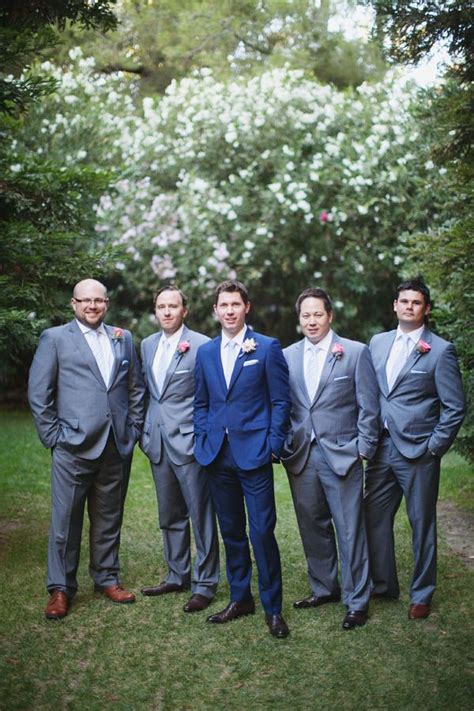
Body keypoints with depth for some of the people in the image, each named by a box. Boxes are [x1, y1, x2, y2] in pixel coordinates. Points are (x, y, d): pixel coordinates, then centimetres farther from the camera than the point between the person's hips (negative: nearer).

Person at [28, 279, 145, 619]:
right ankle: (60, 588, 11)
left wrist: (134, 431, 9)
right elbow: (39, 393, -1)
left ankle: (107, 578, 25)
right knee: (66, 520, 1)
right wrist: (53, 435, -5)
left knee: (109, 518, 12)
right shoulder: (55, 338, 2)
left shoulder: (124, 339, 13)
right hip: (74, 446, -3)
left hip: (117, 447, 4)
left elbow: (136, 389, 16)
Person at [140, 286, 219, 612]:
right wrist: (146, 432, 15)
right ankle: (177, 576, 28)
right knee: (170, 516, 16)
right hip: (158, 443, 7)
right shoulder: (148, 345, 11)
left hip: (190, 442, -7)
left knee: (201, 515, 1)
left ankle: (205, 584, 10)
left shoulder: (201, 345, -9)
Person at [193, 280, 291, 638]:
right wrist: (203, 440, 6)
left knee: (262, 531, -5)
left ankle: (272, 607, 7)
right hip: (218, 456, 5)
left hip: (254, 453, -5)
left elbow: (281, 400, -2)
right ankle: (240, 598, 25)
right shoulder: (206, 352, 11)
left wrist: (274, 445, -8)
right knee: (231, 531, 13)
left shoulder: (267, 348, -2)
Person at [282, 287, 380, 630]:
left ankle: (357, 601, 9)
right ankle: (324, 588, 29)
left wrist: (364, 450, -5)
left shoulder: (356, 352, -1)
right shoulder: (287, 356, 9)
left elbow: (368, 406, -1)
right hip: (301, 457, 4)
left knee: (350, 530, -2)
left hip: (342, 456, -4)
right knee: (313, 527, 13)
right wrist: (282, 446, 5)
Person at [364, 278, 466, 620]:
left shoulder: (440, 350, -5)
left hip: (417, 451, -5)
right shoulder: (378, 343, 11)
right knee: (375, 518, 10)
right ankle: (383, 584, 27)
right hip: (381, 448, 5)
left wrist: (433, 448, -10)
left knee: (422, 524, 5)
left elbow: (455, 407, -6)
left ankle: (422, 594, 19)